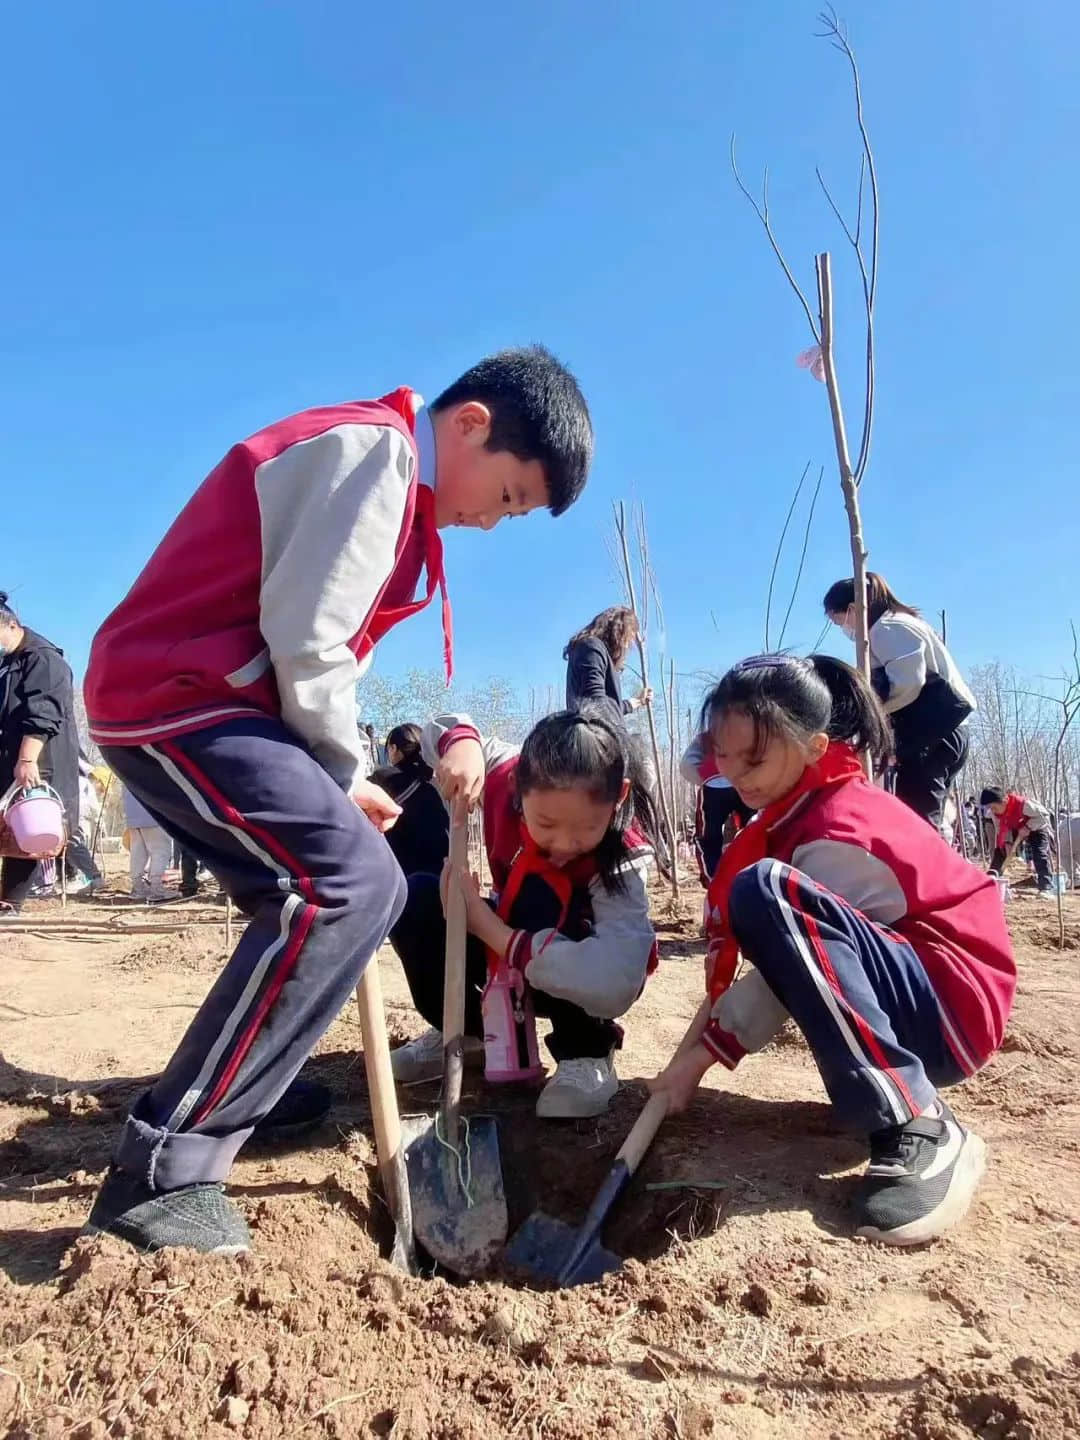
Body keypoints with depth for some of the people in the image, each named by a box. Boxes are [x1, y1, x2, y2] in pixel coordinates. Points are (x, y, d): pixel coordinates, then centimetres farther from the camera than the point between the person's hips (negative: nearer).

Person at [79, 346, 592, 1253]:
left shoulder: (392, 477, 20)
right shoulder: (375, 449, -12)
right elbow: (305, 641, -20)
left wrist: (339, 776, 10)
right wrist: (346, 775, -6)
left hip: (181, 699, 10)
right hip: (175, 696, -10)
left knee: (354, 886, 14)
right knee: (347, 885, -21)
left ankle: (251, 1083, 28)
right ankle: (164, 1173, -15)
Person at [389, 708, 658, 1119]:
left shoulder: (622, 860, -36)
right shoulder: (509, 776, -24)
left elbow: (614, 983, -48)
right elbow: (441, 728, -7)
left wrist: (489, 928, -42)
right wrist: (462, 744, -34)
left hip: (578, 981, -4)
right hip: (509, 957, 5)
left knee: (541, 896, -35)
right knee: (415, 899, -16)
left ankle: (586, 1054, -14)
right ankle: (465, 1029, 7)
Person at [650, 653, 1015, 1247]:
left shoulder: (840, 835, -22)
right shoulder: (805, 803, 6)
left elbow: (787, 945, -19)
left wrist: (702, 1053, -11)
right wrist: (713, 1011, 2)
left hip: (953, 1008, -10)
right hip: (899, 987, 10)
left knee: (767, 894, -31)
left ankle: (919, 1130, -25)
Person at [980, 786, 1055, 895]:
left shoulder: (1022, 803, -40)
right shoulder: (995, 812, -21)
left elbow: (1044, 814, -31)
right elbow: (1001, 828, -10)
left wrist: (1028, 827, -35)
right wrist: (1008, 842, -24)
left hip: (1036, 826, -6)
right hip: (1015, 829, 6)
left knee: (1040, 853, -20)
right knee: (1000, 850, 0)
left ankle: (1046, 888, -20)